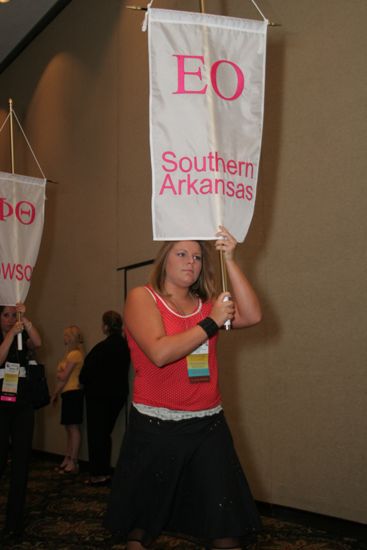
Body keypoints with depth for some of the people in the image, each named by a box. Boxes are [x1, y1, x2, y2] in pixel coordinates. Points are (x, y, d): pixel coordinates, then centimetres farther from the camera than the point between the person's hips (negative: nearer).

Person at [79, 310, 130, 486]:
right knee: (106, 433, 17)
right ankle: (105, 471, 20)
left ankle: (98, 474, 4)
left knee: (96, 434, 3)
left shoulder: (103, 347, -21)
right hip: (119, 394, 7)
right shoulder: (124, 345, 1)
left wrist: (82, 380, 7)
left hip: (100, 395, -7)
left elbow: (88, 369, -15)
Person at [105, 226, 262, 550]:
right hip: (157, 426, -3)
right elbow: (160, 352, -19)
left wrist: (230, 260, -12)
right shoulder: (142, 297, -4)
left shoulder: (206, 303, 8)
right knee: (143, 523, 14)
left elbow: (252, 316, -9)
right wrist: (211, 323, -14)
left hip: (208, 425, 3)